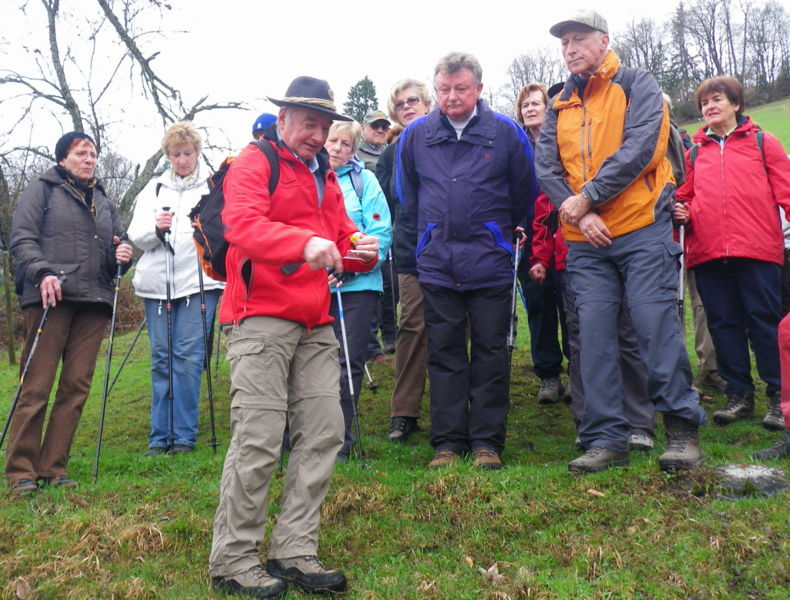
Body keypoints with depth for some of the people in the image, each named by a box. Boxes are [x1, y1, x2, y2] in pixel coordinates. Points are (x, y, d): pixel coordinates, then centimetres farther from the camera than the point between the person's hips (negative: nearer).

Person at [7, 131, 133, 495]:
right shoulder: (42, 189, 10)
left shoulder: (103, 202, 26)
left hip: (93, 302, 5)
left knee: (76, 388, 1)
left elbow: (116, 245, 27)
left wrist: (121, 256, 3)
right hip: (51, 298, -5)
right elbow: (21, 239, 0)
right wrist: (43, 273, -17)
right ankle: (21, 471, 0)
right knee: (36, 386, -7)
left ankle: (53, 468, 9)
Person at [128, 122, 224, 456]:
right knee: (161, 359, 5)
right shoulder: (154, 189, 18)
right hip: (157, 284, 3)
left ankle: (184, 437, 1)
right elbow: (136, 236, 9)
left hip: (199, 282, -3)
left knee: (189, 357, -7)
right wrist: (156, 228, -11)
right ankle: (160, 437, 11)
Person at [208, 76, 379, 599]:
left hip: (316, 325, 8)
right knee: (259, 440, -9)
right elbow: (242, 225, -18)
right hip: (262, 318, -7)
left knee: (324, 433, 3)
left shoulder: (325, 175, 24)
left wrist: (361, 251, -2)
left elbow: (341, 237, 22)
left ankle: (295, 551, 14)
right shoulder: (253, 163, 0)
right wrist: (305, 242, -34)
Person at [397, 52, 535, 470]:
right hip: (436, 265, 2)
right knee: (443, 354, 6)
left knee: (490, 353, 4)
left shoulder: (506, 133, -1)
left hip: (491, 263, -1)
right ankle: (447, 441, 15)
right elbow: (407, 196, 19)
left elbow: (525, 194, 9)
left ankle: (487, 441, 14)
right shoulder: (416, 135, 5)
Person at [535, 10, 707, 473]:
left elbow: (640, 149, -12)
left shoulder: (638, 85, 3)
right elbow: (546, 167, 5)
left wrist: (586, 198, -14)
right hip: (586, 242, 4)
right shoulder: (559, 105, 16)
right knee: (594, 335, 1)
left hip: (642, 230, -4)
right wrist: (580, 214, -11)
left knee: (657, 325, -6)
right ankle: (606, 439, 8)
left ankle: (683, 430, 7)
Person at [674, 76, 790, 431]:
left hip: (757, 248, -3)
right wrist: (681, 211, -1)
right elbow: (686, 195, 21)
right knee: (723, 323, 7)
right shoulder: (695, 151, 18)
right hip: (707, 251, 4)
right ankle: (739, 395, 19)